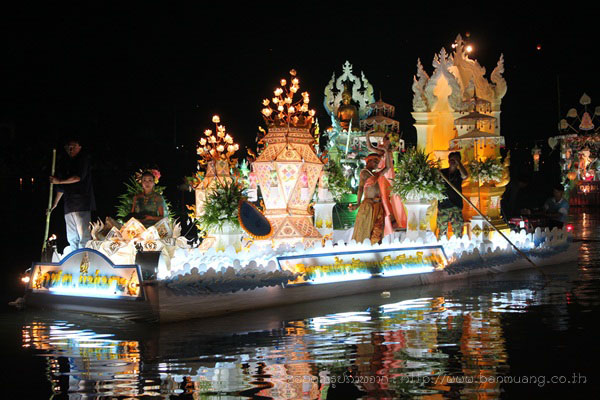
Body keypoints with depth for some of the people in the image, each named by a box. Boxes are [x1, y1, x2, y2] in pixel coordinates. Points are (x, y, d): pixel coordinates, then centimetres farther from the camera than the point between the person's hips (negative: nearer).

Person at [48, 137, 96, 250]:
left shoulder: (84, 159, 3)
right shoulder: (65, 164, 22)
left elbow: (79, 177, -10)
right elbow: (61, 188, 28)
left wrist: (59, 181, -4)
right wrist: (55, 203, 27)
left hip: (81, 203, -7)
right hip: (69, 205, 7)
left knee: (83, 235, -14)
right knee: (72, 238, 6)